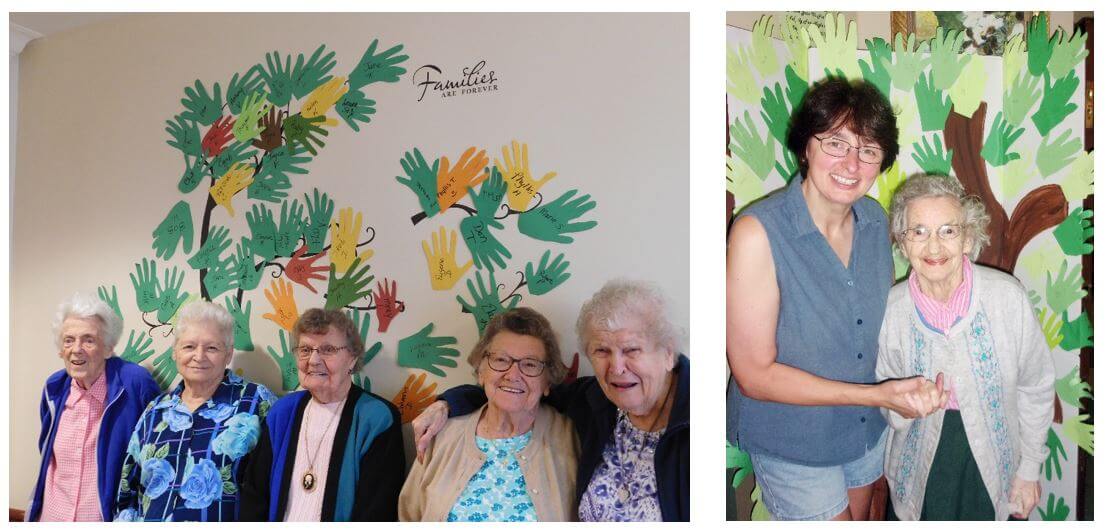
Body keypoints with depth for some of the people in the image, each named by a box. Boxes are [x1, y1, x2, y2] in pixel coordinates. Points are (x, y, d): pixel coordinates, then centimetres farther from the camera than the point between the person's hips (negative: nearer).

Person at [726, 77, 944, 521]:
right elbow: (755, 375, -25)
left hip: (867, 431, 6)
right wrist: (878, 395, -27)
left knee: (861, 518, 28)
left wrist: (918, 378, -10)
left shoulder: (875, 219, -7)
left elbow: (882, 313, 8)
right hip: (793, 447, -6)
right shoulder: (758, 233, -27)